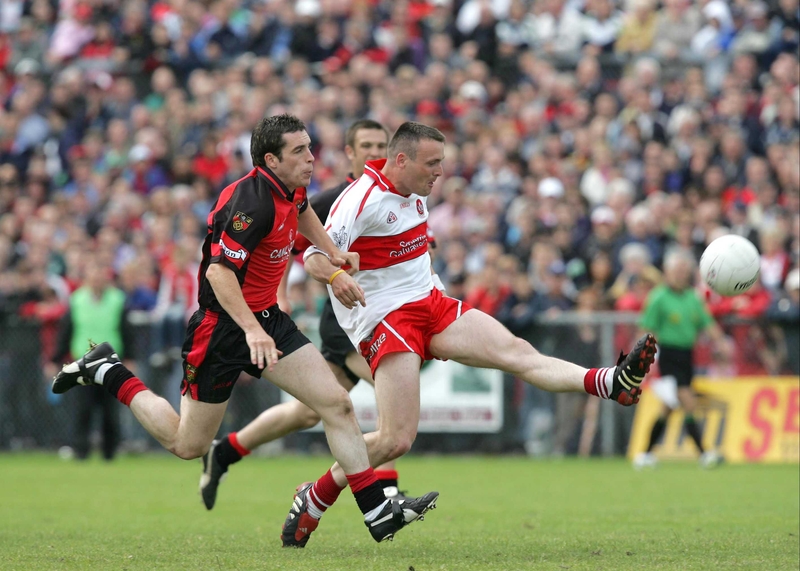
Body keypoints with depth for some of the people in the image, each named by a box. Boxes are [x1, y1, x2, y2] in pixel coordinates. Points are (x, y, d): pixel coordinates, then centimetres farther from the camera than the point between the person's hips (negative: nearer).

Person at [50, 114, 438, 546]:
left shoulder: (290, 189, 2)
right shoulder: (254, 203, -27)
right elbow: (219, 272, -35)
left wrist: (332, 252, 19)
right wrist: (252, 330, -44)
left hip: (267, 318, 8)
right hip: (222, 327, -8)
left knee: (336, 403, -6)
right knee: (187, 444, 6)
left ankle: (376, 510, -5)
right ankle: (106, 371, 22)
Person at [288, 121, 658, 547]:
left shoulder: (414, 195, 12)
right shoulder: (363, 199, -15)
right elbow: (314, 255, -24)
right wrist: (336, 276, -43)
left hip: (430, 304, 8)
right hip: (384, 319, -8)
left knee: (517, 352, -13)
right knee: (397, 440, -16)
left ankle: (610, 383, -30)